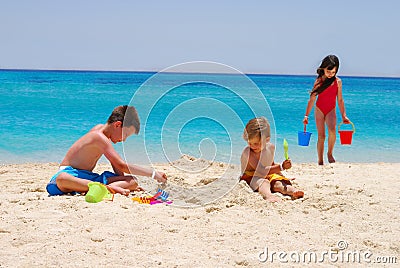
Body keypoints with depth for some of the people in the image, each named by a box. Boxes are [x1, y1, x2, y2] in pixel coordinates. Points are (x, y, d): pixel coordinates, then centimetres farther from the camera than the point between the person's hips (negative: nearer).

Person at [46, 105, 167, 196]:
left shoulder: (101, 129, 10)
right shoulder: (100, 137, -20)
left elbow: (115, 162, 18)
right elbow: (122, 166, -27)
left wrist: (126, 183, 9)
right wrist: (153, 173, -23)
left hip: (88, 177, 9)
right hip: (70, 173, -9)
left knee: (133, 181, -8)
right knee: (62, 179, -48)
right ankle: (107, 187, -48)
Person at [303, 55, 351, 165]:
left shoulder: (338, 82, 0)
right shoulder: (318, 81, -2)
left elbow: (340, 100, 8)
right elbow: (312, 99, 3)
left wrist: (343, 115, 6)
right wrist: (306, 115, 0)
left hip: (331, 110, 0)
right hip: (319, 110, 0)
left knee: (332, 130, -27)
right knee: (321, 136, -3)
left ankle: (330, 153, -6)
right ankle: (320, 161, 7)